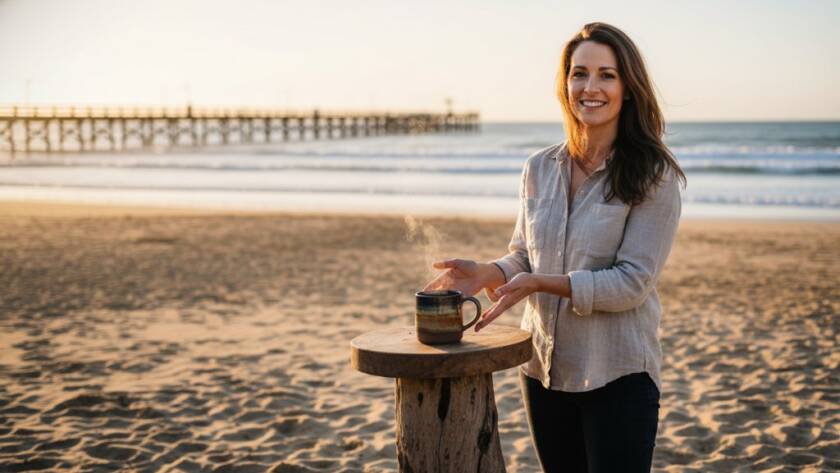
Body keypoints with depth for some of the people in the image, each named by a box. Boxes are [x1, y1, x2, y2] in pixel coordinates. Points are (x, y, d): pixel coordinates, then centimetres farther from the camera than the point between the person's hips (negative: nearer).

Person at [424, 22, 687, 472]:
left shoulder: (653, 176, -10)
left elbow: (632, 282, -16)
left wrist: (542, 283, -25)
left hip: (617, 374, -5)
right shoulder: (539, 169, 5)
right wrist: (485, 273, -10)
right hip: (543, 369, 5)